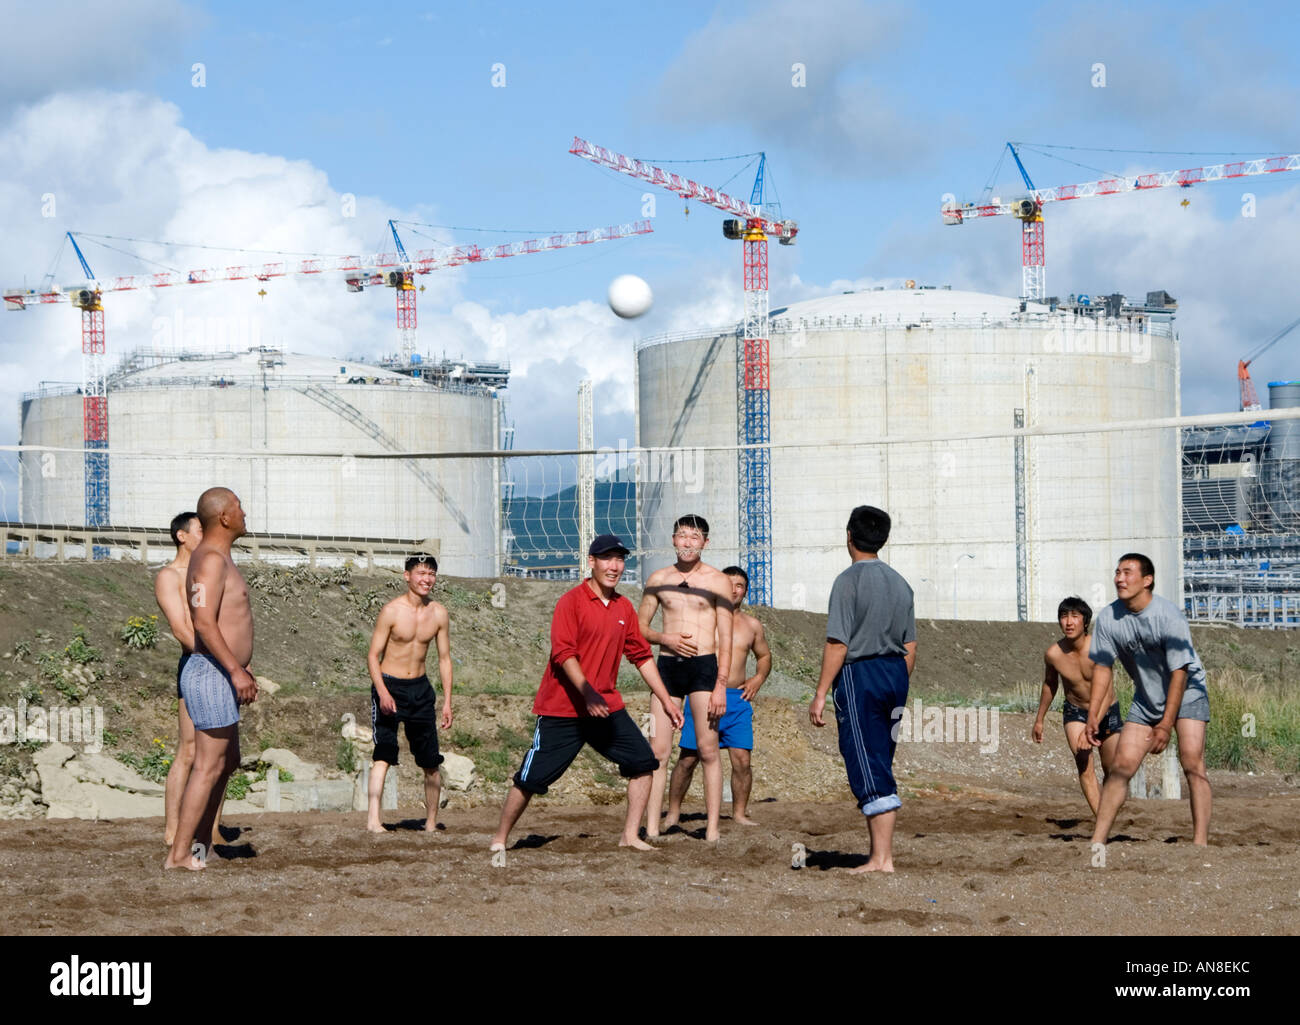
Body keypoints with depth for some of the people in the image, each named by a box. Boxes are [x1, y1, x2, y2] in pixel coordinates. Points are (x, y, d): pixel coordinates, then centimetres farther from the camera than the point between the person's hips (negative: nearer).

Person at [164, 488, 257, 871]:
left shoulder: (218, 558, 17)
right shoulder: (211, 559, -16)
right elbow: (204, 623, -26)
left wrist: (240, 669, 28)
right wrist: (235, 670, -29)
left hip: (222, 676, 11)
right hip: (212, 676, -11)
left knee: (226, 763, 16)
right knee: (208, 766, -9)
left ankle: (200, 845, 21)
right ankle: (179, 854, -8)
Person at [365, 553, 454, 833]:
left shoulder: (439, 613, 2)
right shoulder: (392, 611, -11)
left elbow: (444, 658, 9)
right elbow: (373, 655, -9)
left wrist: (447, 701, 4)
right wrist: (383, 692, -22)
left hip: (420, 688, 5)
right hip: (389, 686, -4)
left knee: (431, 762, 5)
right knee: (384, 754, -18)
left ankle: (431, 823, 17)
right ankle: (373, 818, -26)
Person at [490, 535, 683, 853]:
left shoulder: (624, 608, 10)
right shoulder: (572, 601, -10)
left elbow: (642, 657, 16)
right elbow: (564, 653, -18)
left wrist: (667, 702, 14)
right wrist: (588, 693, -30)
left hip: (607, 707, 6)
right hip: (563, 710, -6)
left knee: (643, 762, -4)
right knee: (531, 778, -4)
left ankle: (630, 836, 4)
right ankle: (500, 837, 12)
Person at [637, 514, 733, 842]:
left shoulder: (717, 581, 2)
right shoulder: (659, 579, 11)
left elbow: (726, 639, -1)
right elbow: (640, 627, 16)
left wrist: (721, 685, -9)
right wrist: (666, 638, -6)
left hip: (703, 666, -3)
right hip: (667, 666, 3)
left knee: (708, 750, -4)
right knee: (658, 751, -2)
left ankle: (712, 829, -2)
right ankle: (651, 828, -1)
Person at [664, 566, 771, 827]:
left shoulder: (752, 625, 12)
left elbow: (764, 656, 28)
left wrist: (759, 678, 9)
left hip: (738, 699, 3)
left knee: (742, 759, -4)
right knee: (688, 758, -2)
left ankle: (740, 813, 9)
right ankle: (673, 812, 8)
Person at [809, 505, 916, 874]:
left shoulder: (849, 580, -10)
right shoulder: (899, 582, 11)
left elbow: (837, 644, -15)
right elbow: (910, 647, 13)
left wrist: (820, 695, -12)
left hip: (858, 674, -7)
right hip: (895, 673, 7)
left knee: (868, 769, -6)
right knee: (881, 766, 15)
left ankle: (881, 858, -9)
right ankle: (883, 847, 20)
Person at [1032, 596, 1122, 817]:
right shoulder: (1053, 654, -17)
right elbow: (1049, 685, 5)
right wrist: (1039, 719, 15)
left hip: (1107, 712, -1)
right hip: (1075, 711, 1)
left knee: (1112, 771, 8)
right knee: (1083, 763, -20)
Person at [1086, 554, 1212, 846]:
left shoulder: (1169, 617, -25)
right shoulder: (1108, 618, -11)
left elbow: (1179, 672, -23)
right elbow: (1102, 667, -1)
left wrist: (1166, 724, -24)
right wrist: (1093, 715, -7)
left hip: (1187, 694, -4)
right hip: (1146, 698, 4)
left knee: (1192, 762, -19)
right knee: (1121, 766, -2)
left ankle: (1200, 842, -22)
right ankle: (1098, 840, 2)